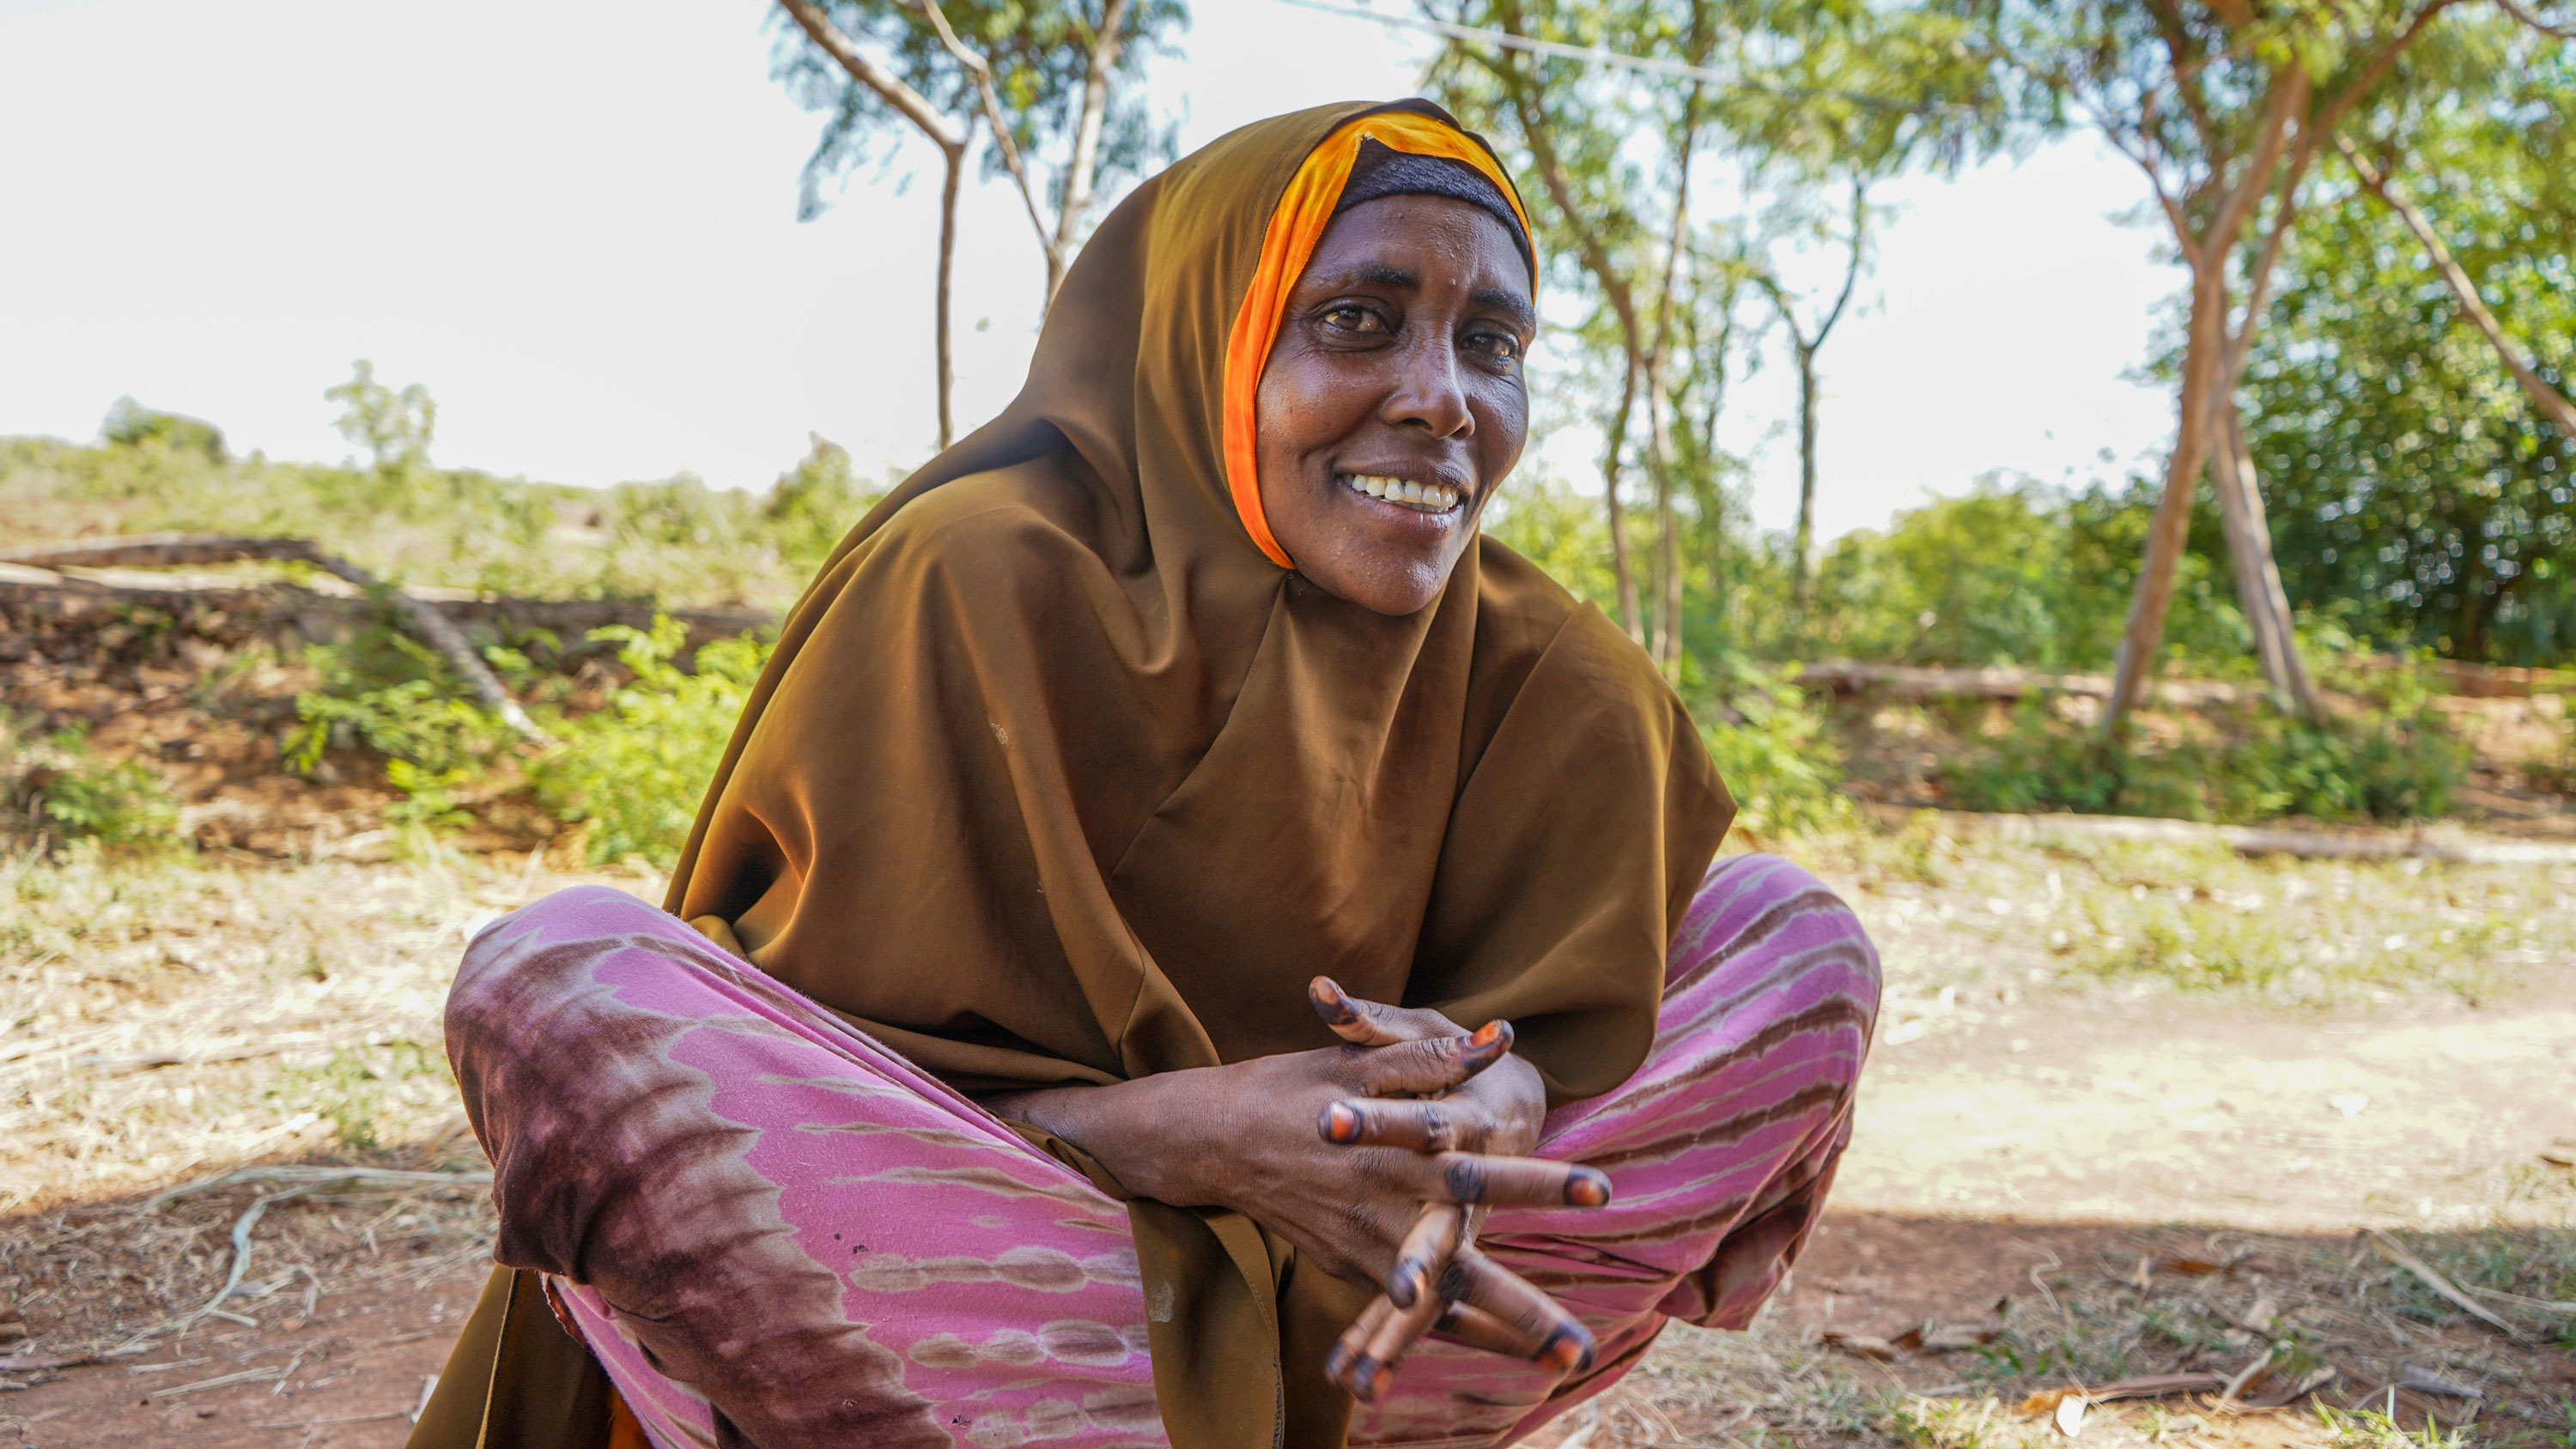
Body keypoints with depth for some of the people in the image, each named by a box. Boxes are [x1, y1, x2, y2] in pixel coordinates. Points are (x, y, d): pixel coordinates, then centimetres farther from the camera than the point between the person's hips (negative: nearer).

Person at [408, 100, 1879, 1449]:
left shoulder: (1536, 671, -7)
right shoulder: (979, 579, -17)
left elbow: (1564, 1015, -3)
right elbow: (810, 1056, -16)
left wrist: (1495, 1098, -30)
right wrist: (1184, 1136, -34)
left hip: (1335, 1258, 3)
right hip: (944, 1246, -2)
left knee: (1794, 934, -7)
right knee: (561, 981, -29)